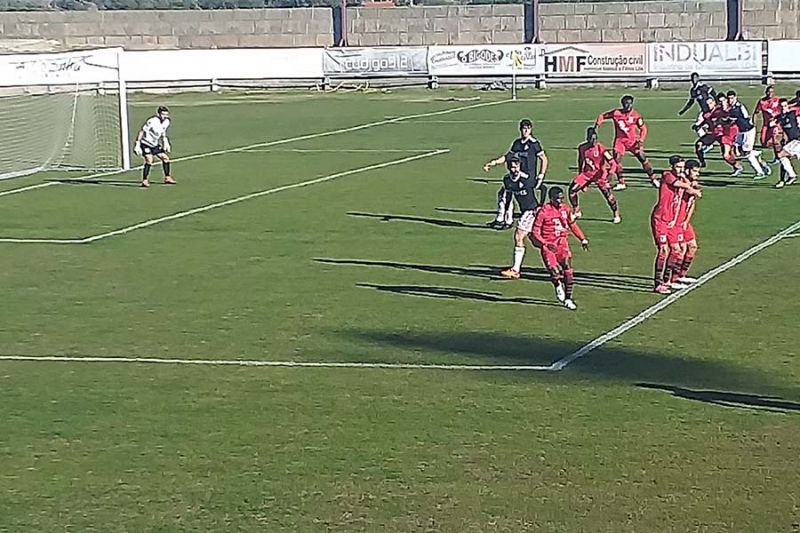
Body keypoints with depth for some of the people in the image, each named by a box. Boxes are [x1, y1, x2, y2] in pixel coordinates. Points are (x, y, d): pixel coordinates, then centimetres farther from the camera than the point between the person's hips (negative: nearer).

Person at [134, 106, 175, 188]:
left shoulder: (166, 122, -2)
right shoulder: (152, 121, -26)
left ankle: (167, 178, 26)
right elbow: (142, 131, -21)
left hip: (154, 144, 8)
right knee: (149, 159, -25)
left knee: (165, 158, 9)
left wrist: (165, 142, 13)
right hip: (145, 143, -8)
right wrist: (137, 144, -23)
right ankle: (145, 181, -18)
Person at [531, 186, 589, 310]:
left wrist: (583, 239, 14)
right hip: (548, 246, -4)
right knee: (555, 272, -16)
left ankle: (568, 299, 7)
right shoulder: (543, 212, -13)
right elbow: (535, 232, -10)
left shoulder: (565, 209, 4)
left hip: (562, 243, 4)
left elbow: (572, 225, 21)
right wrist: (546, 244, -22)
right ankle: (558, 286, 19)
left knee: (568, 272, -6)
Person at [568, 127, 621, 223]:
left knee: (608, 193, -15)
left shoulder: (601, 149, -18)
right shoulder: (582, 148, -3)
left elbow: (612, 163, -17)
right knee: (572, 190, -5)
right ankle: (576, 212, 15)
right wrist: (580, 175, 16)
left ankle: (616, 215, 5)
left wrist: (609, 173, -31)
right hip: (587, 173, 4)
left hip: (600, 175, -4)